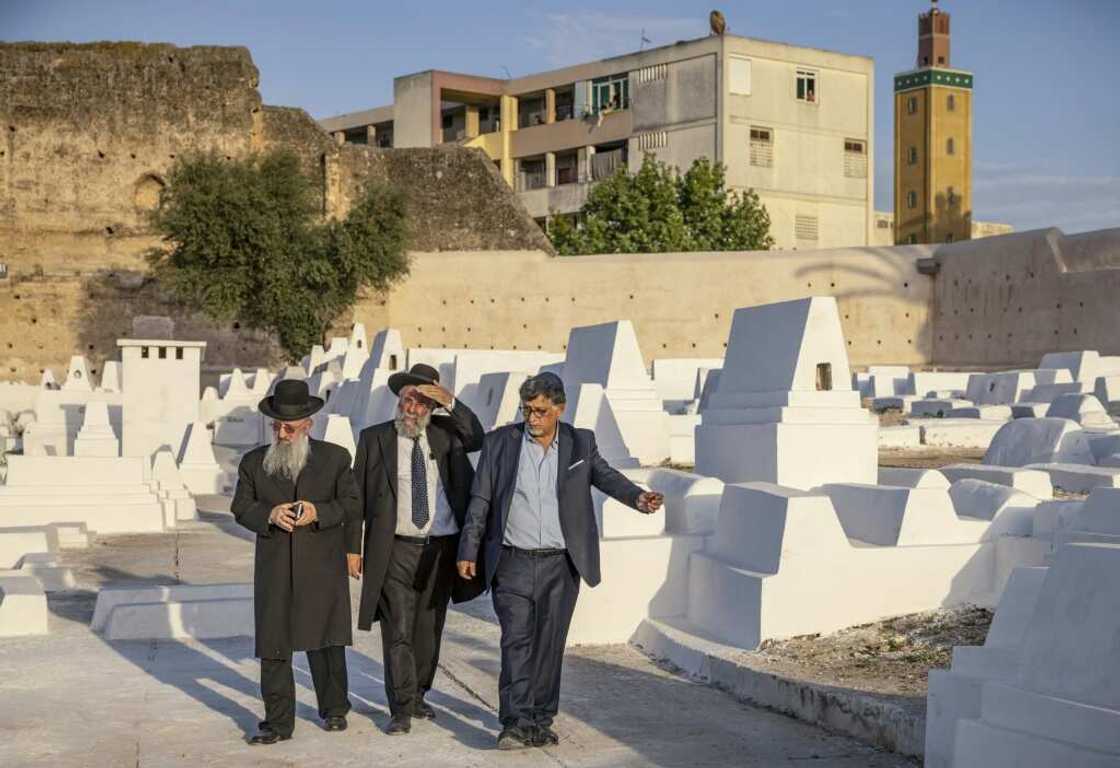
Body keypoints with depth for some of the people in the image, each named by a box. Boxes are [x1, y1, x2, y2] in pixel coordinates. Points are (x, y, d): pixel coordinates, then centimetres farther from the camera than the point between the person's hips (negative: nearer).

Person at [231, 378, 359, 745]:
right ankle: (278, 721, 8)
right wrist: (269, 514, -15)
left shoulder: (334, 458, 2)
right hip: (273, 570, 1)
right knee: (273, 645, 0)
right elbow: (241, 508, 6)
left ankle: (334, 709, 27)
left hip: (322, 567, -1)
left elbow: (350, 502, 3)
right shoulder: (253, 462, 5)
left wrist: (318, 512, -15)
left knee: (325, 640, 9)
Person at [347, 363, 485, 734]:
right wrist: (352, 547, -2)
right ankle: (401, 710, -1)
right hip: (397, 551, -3)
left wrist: (451, 402, -18)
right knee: (398, 632, -6)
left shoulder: (443, 433, 7)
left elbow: (477, 439, -11)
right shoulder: (374, 438, 1)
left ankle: (418, 695, 30)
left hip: (442, 549, 3)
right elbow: (357, 495, 2)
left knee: (429, 630, 14)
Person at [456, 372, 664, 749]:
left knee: (549, 646, 7)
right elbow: (480, 501, 3)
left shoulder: (580, 443, 5)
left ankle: (540, 722, 16)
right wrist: (468, 551, -1)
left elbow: (605, 475, -2)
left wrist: (638, 498, -23)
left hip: (561, 566, 2)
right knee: (516, 641, -9)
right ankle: (516, 723, -9)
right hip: (513, 563, -2)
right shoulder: (500, 442, 1)